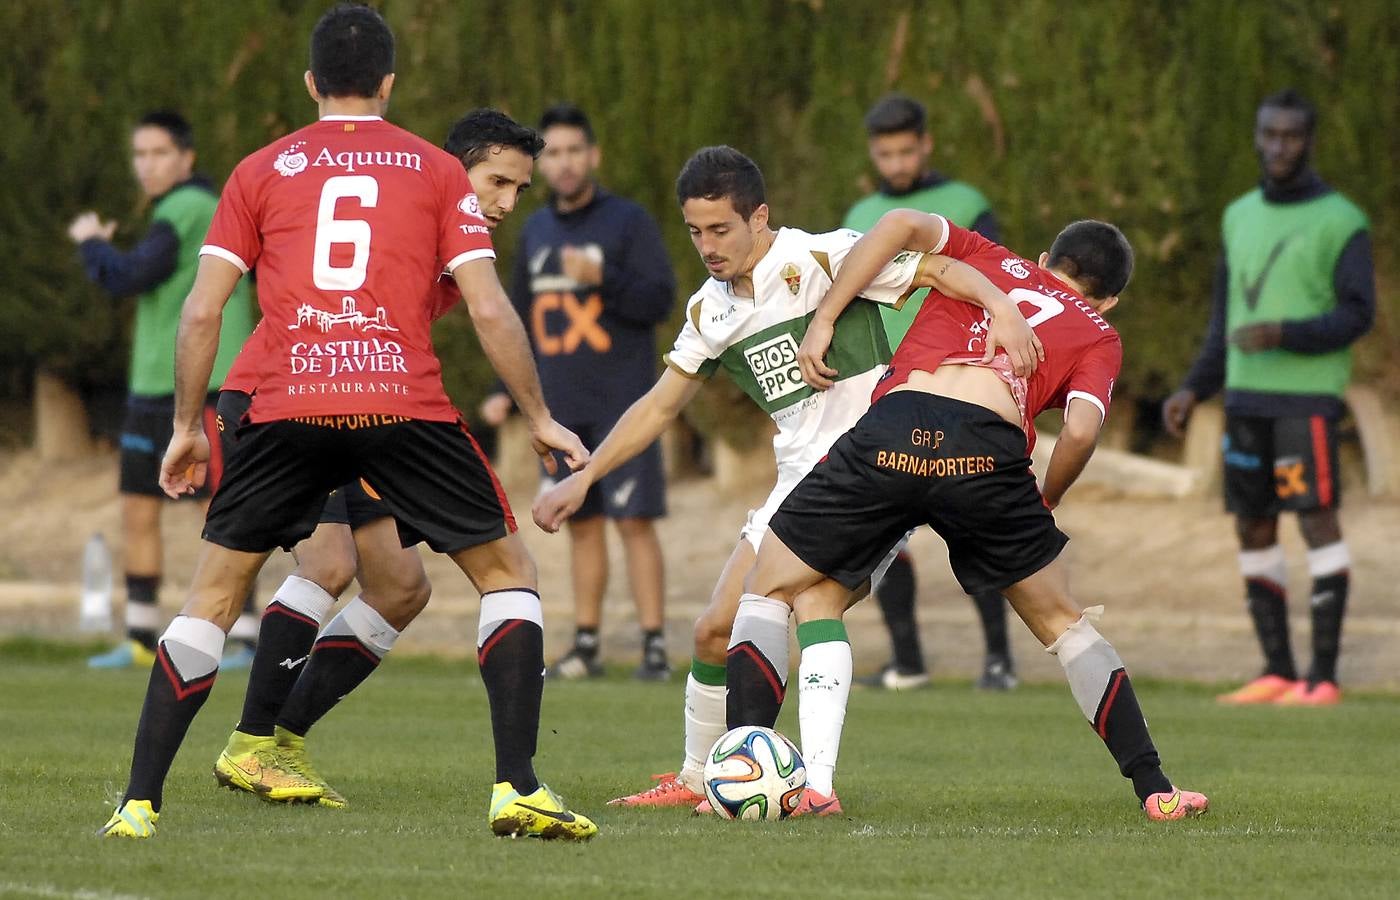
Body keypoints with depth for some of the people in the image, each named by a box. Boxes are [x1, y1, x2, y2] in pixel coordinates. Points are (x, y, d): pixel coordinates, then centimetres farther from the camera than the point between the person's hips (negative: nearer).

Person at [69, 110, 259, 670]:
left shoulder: (188, 210, -13)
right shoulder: (188, 208, 16)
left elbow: (125, 280, -18)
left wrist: (91, 241, -1)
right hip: (153, 387, 10)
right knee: (138, 512, 9)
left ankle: (246, 640, -7)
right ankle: (140, 640, 16)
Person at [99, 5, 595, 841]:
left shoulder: (262, 170, 13)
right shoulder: (437, 170, 11)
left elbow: (202, 310, 9)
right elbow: (489, 309, 4)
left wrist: (187, 426, 19)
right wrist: (540, 418, 13)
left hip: (286, 410, 1)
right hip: (406, 405, -1)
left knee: (213, 594, 14)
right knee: (508, 571, 14)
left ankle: (140, 802, 7)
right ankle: (518, 789, 0)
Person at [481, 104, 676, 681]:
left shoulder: (628, 222, -3)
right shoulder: (537, 231, 13)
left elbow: (660, 301, -11)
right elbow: (521, 319, 21)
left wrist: (602, 279, -24)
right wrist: (506, 391, 14)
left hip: (622, 407, -5)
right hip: (560, 410, 5)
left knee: (635, 521, -9)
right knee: (581, 525, 8)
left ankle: (654, 647, -9)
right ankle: (586, 645, 12)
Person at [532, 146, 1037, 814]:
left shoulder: (821, 259, -11)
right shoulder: (710, 309, 10)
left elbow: (938, 272, -15)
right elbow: (660, 405, 21)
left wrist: (1002, 304, -34)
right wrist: (584, 476, 16)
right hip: (800, 482, 8)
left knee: (815, 602, -29)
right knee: (716, 631, 7)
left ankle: (817, 781, -36)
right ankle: (695, 778, 27)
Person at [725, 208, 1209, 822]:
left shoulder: (986, 260, 32)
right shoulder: (1099, 338, 25)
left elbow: (902, 224, 13)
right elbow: (1081, 431, 6)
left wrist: (821, 322, 16)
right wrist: (1046, 502, 24)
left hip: (891, 434, 0)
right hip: (990, 449, 0)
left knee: (769, 589, 17)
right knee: (1064, 625, 22)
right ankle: (1154, 789, 19)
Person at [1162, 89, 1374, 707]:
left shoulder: (1341, 222, -4)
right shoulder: (1241, 217, 15)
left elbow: (1357, 316, -10)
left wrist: (1283, 334, -24)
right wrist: (1193, 390, 10)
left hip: (1308, 396, -6)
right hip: (1246, 398, 7)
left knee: (1317, 521, -10)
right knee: (1253, 530, 5)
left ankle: (1324, 675, -10)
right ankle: (1277, 672, 10)